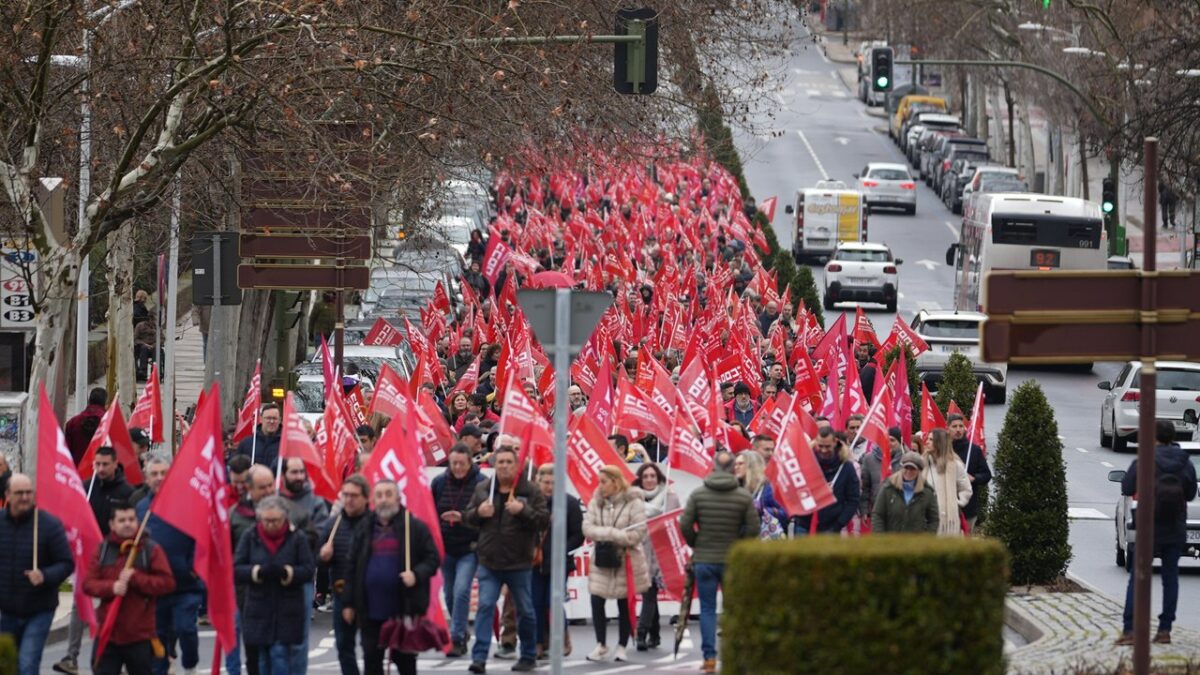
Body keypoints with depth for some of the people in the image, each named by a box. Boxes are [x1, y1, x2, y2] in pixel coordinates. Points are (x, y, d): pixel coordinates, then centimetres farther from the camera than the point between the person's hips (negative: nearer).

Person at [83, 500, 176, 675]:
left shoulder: (151, 549, -3)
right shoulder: (103, 549, 5)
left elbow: (167, 583, -10)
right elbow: (88, 584, 0)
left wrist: (135, 578, -20)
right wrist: (111, 587, -19)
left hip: (140, 635, -2)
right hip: (108, 633, 2)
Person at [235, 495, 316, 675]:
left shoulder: (296, 538, -2)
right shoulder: (250, 537, 2)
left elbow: (309, 569, -5)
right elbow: (235, 570, -3)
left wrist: (287, 572, -22)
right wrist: (257, 572, -21)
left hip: (287, 611, -3)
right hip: (260, 609, 3)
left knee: (280, 653, -11)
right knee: (264, 658, 9)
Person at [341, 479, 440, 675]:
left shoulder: (415, 527, -2)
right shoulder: (365, 528, 9)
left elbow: (432, 559, 0)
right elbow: (352, 567, 11)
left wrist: (416, 574, -21)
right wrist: (348, 603, 8)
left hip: (404, 608, -3)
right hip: (370, 609, 3)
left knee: (405, 659, 7)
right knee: (371, 659, 6)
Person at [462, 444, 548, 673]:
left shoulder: (530, 492, -5)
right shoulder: (482, 489, 5)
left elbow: (544, 520, -10)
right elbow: (467, 517, 11)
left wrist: (523, 510, -25)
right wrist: (479, 512, -11)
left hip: (519, 563, -1)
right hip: (489, 562, 2)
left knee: (525, 611, 11)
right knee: (485, 607, -10)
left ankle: (528, 656, 26)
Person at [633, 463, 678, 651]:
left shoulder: (669, 496, 1)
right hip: (640, 551, 3)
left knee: (649, 593, -10)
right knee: (648, 593, 8)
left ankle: (642, 633, -13)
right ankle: (654, 635, 18)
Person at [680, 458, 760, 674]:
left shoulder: (698, 494, -3)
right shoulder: (744, 496, -4)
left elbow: (685, 524, -7)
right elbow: (753, 528, -8)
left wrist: (695, 544, 9)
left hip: (704, 559, 0)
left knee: (707, 609, 6)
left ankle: (709, 657, 1)